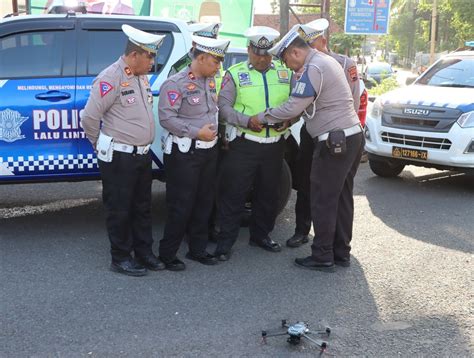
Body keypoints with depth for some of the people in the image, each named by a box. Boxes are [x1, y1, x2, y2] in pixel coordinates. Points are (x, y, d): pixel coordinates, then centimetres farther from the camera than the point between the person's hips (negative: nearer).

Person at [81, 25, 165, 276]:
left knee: (142, 207, 16)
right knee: (119, 209, 4)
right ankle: (120, 258, 17)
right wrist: (103, 146, -4)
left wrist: (143, 146, 15)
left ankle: (144, 253, 28)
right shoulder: (110, 78, -17)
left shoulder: (142, 77, 10)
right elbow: (89, 117, -17)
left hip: (143, 154, 8)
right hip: (119, 158, -8)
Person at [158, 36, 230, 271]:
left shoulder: (210, 81, 11)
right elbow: (167, 118, -20)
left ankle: (197, 249, 27)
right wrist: (197, 132, -20)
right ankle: (167, 253, 11)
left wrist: (215, 132, 8)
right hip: (184, 153, -8)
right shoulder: (176, 83, -15)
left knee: (204, 203, 14)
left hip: (209, 150, 8)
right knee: (181, 206, -2)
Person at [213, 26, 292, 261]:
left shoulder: (285, 74, 10)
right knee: (233, 193, -1)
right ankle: (225, 241, 9)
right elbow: (223, 107, -6)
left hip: (275, 144, 4)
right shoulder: (235, 74, 0)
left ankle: (261, 235, 33)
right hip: (244, 144, -4)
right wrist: (246, 121, -20)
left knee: (268, 193, 15)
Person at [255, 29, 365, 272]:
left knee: (323, 201, -2)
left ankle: (322, 257, 5)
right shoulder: (326, 61, 18)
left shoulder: (313, 69, -14)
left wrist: (261, 117, -5)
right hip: (352, 136, 10)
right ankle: (341, 253, 21)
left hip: (334, 141, -10)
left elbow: (293, 107, -17)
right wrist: (289, 119, 11)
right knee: (342, 198, 13)